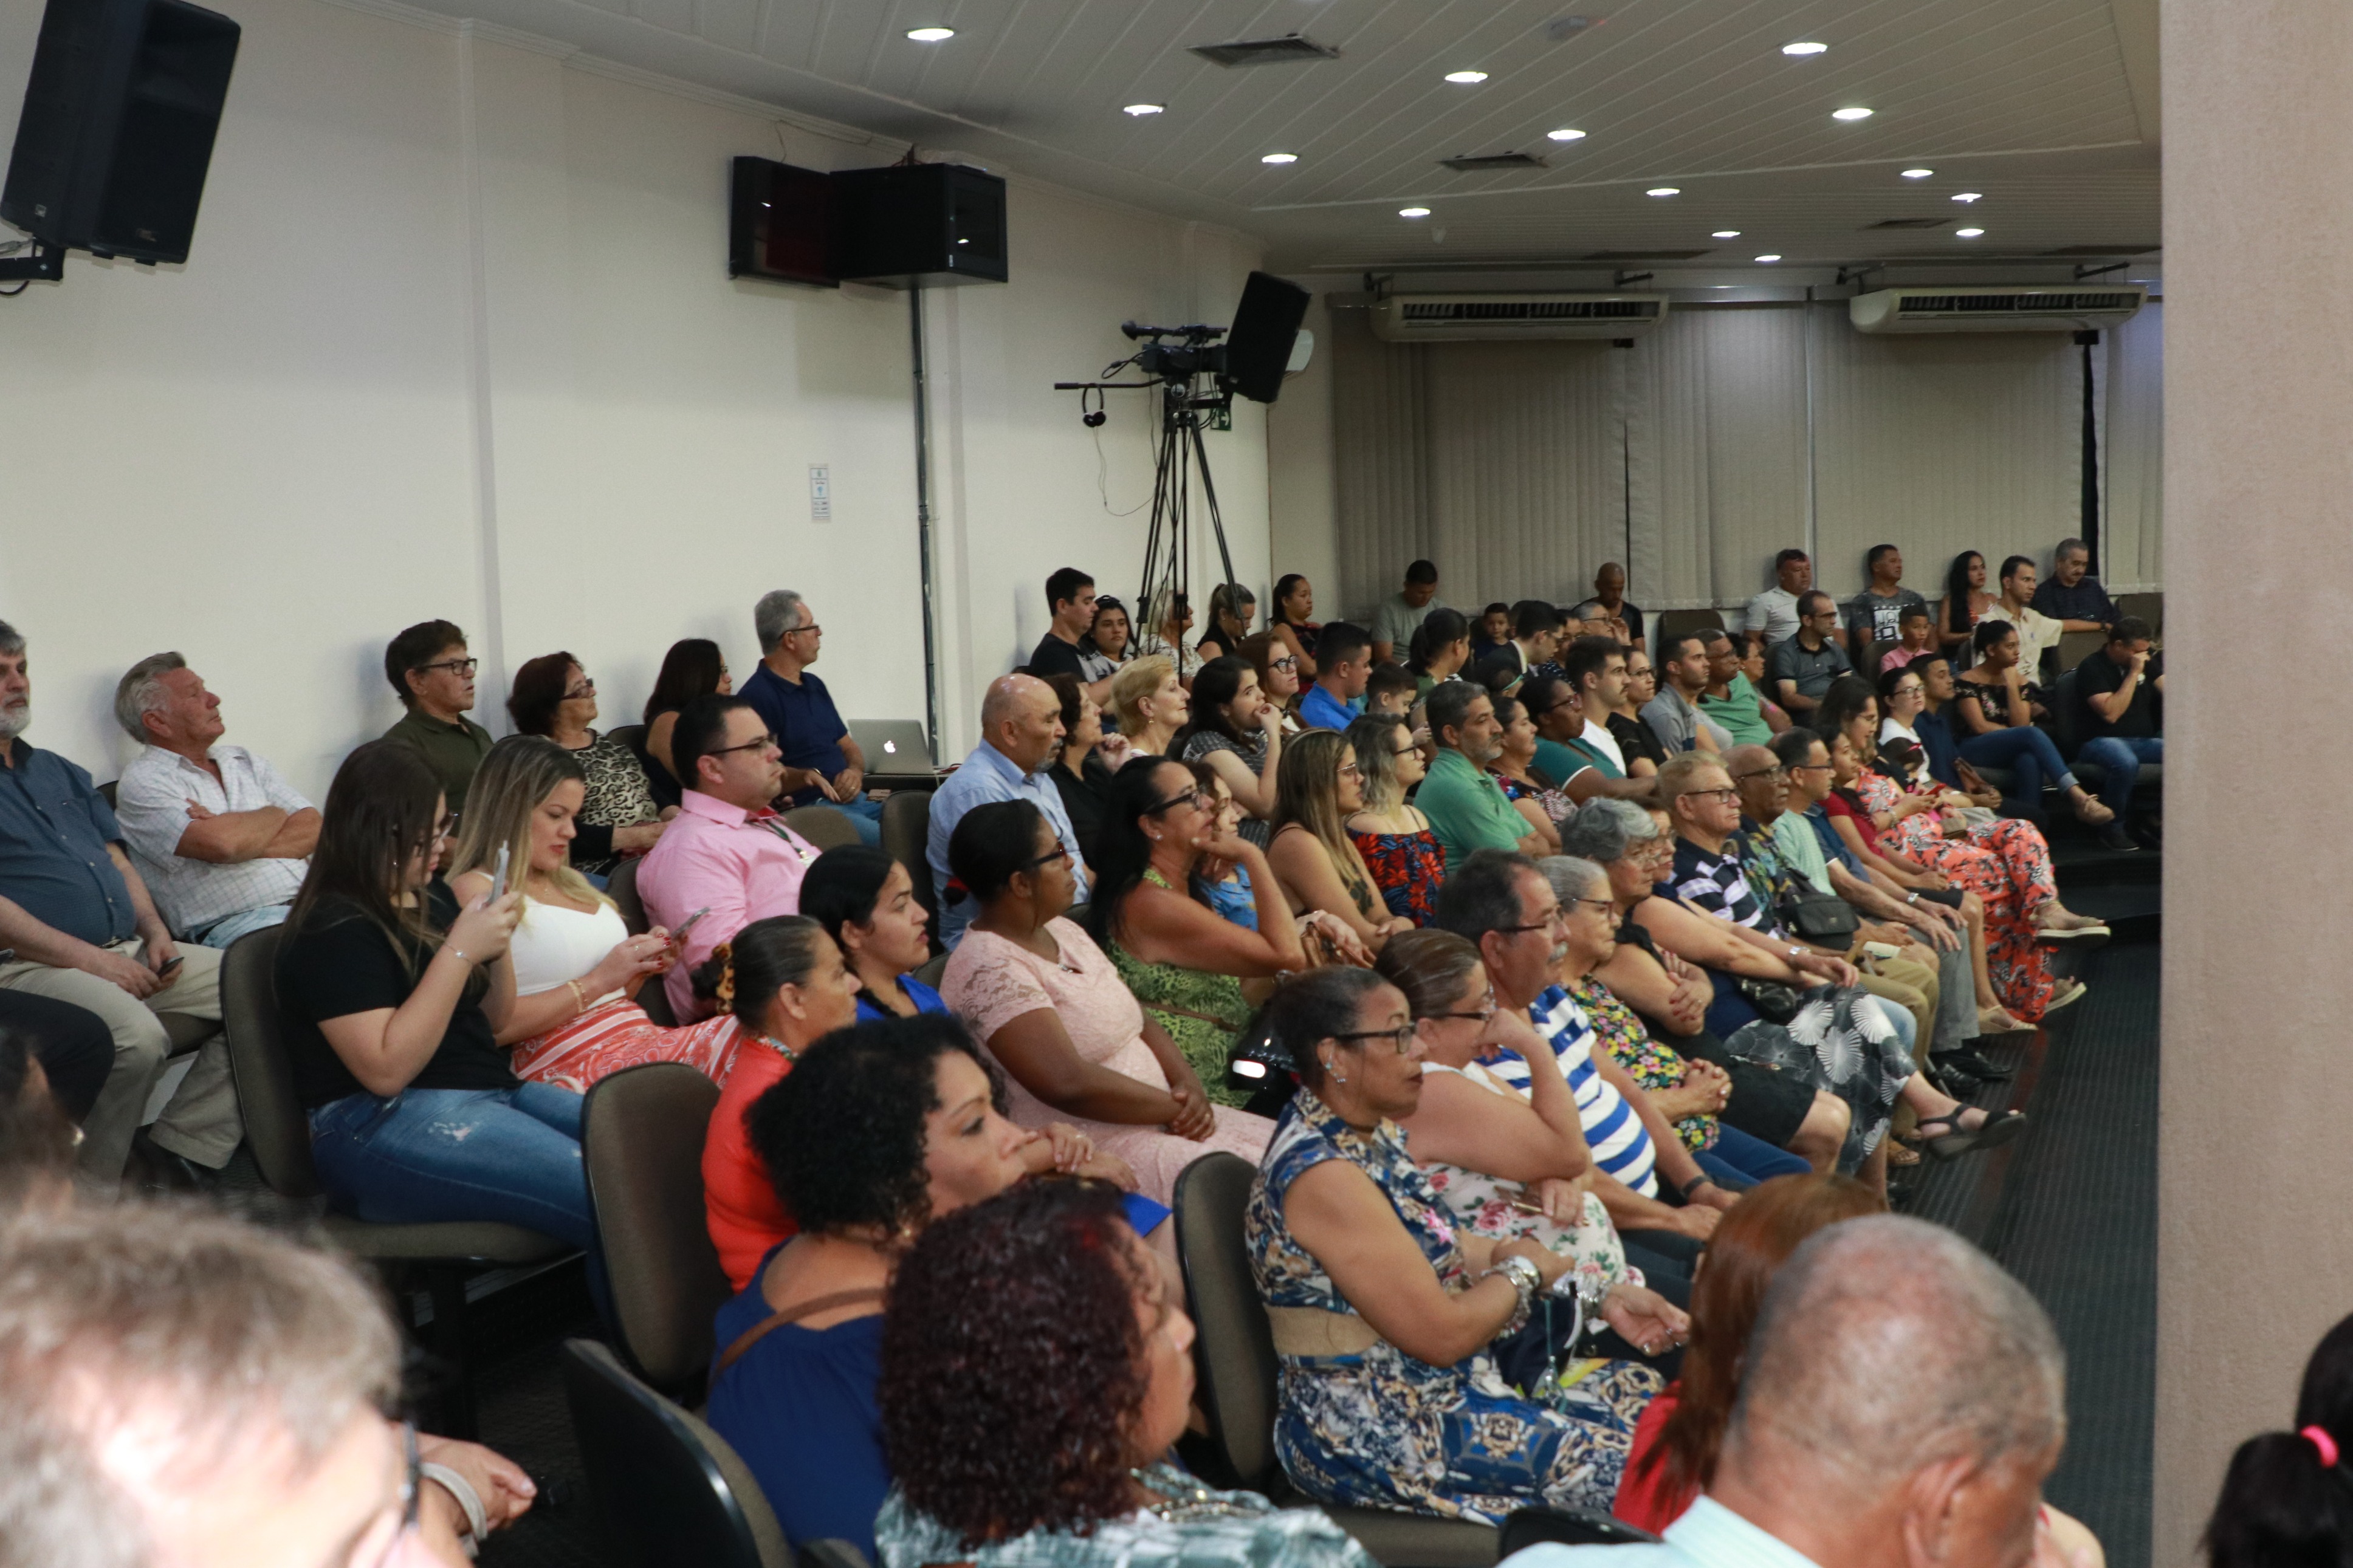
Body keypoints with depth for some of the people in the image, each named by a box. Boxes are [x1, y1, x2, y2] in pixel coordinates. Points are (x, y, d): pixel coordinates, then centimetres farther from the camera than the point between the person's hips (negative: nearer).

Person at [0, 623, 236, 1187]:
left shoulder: (57, 772, 24)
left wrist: (155, 930, 4)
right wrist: (87, 959, -17)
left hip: (129, 951, 8)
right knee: (137, 1034, -36)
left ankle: (181, 1152, -10)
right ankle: (91, 1195, -17)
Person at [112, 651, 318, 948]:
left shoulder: (244, 761, 23)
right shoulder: (142, 782, 2)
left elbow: (313, 829, 12)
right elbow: (220, 845, -14)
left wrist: (245, 844, -5)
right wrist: (275, 814, 6)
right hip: (235, 921, -6)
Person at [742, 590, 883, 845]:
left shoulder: (814, 685, 23)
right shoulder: (757, 695, -6)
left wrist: (855, 772, 3)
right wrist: (805, 776, -30)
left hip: (853, 800, 8)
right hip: (807, 808, -8)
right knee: (884, 840, -33)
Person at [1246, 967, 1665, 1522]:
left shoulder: (1370, 1133, 5)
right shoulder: (1325, 1178, -25)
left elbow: (1436, 1248, 17)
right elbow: (1443, 1335, -24)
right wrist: (1523, 1272, -6)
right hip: (1377, 1439, -10)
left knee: (1640, 1388, 9)